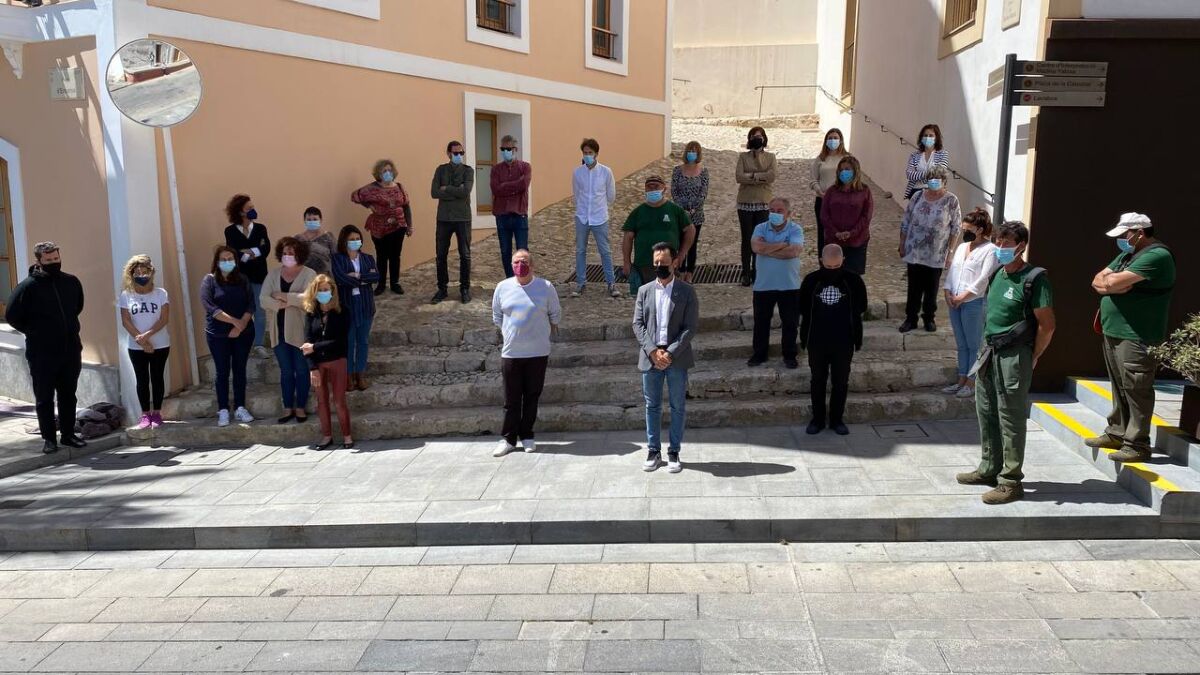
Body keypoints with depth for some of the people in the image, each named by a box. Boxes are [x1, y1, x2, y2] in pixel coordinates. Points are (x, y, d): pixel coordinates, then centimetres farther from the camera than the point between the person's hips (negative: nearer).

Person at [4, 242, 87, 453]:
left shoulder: (72, 282, 3)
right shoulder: (28, 286, -10)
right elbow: (11, 315, -4)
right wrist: (34, 332, -2)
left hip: (71, 350, 4)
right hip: (42, 353, -4)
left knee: (68, 395, 12)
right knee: (44, 398, 5)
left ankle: (68, 434, 22)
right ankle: (49, 438, 13)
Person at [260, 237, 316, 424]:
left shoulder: (308, 274, -7)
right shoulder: (273, 274, 5)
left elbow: (308, 298, -23)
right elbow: (263, 300, -6)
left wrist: (283, 296, -15)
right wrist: (283, 304, -20)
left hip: (300, 330, -3)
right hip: (279, 331, 3)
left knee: (301, 370, 7)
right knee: (285, 371, 11)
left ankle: (300, 408, 18)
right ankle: (288, 408, 20)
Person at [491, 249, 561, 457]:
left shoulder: (546, 287, -4)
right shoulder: (502, 287, 1)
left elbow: (555, 315, 9)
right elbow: (496, 317, 14)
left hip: (538, 352, -1)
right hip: (510, 352, 1)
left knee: (532, 396, 9)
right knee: (511, 399, 5)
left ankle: (526, 436, 22)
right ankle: (508, 438, 15)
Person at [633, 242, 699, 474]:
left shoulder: (687, 291, -1)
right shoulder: (644, 291, 6)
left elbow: (691, 326, -7)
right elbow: (637, 324, 1)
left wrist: (670, 353, -16)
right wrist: (653, 351, -13)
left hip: (677, 359, -2)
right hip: (650, 357, 2)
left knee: (678, 407, 6)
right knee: (652, 406, 9)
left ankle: (674, 453, 16)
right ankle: (653, 452, 20)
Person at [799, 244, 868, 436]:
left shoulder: (853, 280, -6)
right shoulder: (811, 280, -4)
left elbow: (860, 308, 4)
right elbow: (803, 310, 5)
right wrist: (804, 338, 5)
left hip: (843, 342, -1)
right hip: (817, 341, 1)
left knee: (841, 382, 8)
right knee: (817, 380, 10)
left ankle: (837, 419, 21)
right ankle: (817, 419, 22)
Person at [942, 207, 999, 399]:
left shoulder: (990, 250, -7)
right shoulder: (961, 247, 17)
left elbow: (984, 278, -14)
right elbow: (952, 271, 15)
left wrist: (963, 296, -15)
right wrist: (948, 292, 0)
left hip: (974, 303, -7)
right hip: (954, 302, 7)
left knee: (974, 345, 0)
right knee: (961, 345, 13)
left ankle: (972, 383, 5)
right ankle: (961, 380, 20)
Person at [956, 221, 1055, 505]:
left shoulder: (1034, 279, -12)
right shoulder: (997, 274, 11)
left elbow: (1047, 325, -12)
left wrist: (1032, 358, -7)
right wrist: (987, 348, 14)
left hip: (1013, 357, -8)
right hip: (990, 353, 8)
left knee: (1011, 419, -2)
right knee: (986, 412, 16)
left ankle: (1011, 481, 6)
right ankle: (989, 469, 30)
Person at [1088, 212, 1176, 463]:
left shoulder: (1157, 256, -14)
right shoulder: (1126, 256, 17)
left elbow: (1114, 282, -22)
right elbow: (1098, 281, 15)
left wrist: (1108, 280, 1)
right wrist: (1113, 284, -7)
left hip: (1137, 338, -9)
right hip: (1113, 333, 9)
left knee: (1136, 391, -5)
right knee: (1119, 387, 16)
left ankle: (1137, 445, 0)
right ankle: (1117, 433, 26)